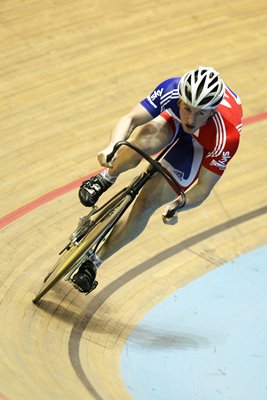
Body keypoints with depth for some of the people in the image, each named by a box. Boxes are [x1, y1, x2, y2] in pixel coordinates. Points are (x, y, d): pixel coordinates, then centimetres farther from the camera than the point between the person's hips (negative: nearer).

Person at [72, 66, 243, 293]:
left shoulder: (226, 137, -42)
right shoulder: (172, 90, -38)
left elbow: (204, 187, -34)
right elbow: (131, 119, -33)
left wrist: (179, 204, -54)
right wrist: (112, 147, -53)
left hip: (202, 146, -2)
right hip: (172, 123, 2)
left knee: (147, 203, -11)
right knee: (148, 141, -36)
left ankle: (94, 261, 8)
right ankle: (107, 178, -4)